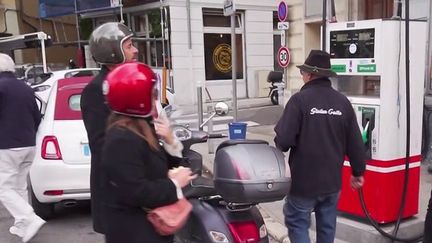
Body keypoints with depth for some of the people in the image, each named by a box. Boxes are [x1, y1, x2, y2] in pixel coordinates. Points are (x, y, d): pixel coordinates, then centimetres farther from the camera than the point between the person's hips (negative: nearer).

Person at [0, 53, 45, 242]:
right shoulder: (26, 88, 10)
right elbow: (37, 118, 16)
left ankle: (31, 220, -13)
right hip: (29, 145, 7)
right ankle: (21, 225, 20)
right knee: (20, 187, 17)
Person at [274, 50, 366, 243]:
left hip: (304, 180, -5)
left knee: (297, 223, 7)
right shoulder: (343, 102, 2)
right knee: (327, 226, 17)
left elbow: (284, 139, -19)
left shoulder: (300, 100, -14)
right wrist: (358, 172, 17)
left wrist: (278, 152, 4)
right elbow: (355, 142, 4)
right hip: (333, 180, 5)